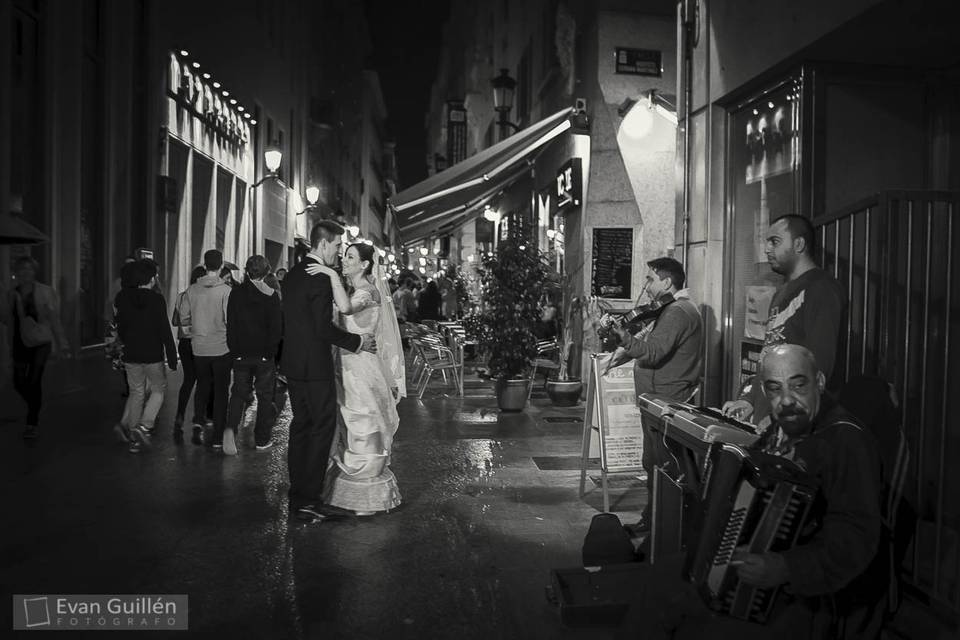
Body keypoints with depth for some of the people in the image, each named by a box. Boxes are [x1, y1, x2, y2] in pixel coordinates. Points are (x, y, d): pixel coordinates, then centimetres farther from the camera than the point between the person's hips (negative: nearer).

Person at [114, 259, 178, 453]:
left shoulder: (124, 298, 2)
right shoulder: (157, 299, -12)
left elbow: (120, 327, 10)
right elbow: (165, 330, -13)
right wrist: (172, 357, -9)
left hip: (131, 355, 5)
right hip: (153, 355, -5)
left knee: (136, 392, 15)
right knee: (159, 389, 13)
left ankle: (135, 438, 15)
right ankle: (144, 426, -4)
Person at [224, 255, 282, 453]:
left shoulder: (236, 293, 0)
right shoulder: (271, 296, -8)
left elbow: (230, 325, 1)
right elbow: (277, 328, -8)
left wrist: (234, 350, 7)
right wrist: (271, 351, 1)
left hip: (241, 355, 2)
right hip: (264, 355, -2)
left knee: (239, 393, 13)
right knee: (264, 396, 8)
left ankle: (231, 428, -11)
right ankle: (262, 440, 13)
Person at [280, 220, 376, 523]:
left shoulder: (293, 274, 11)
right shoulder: (320, 278, -17)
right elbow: (324, 327, -22)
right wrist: (358, 341, -12)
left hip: (293, 362, 9)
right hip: (315, 365, -9)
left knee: (301, 425, 16)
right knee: (322, 428, -1)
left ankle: (297, 494, 24)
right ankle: (308, 500, 3)